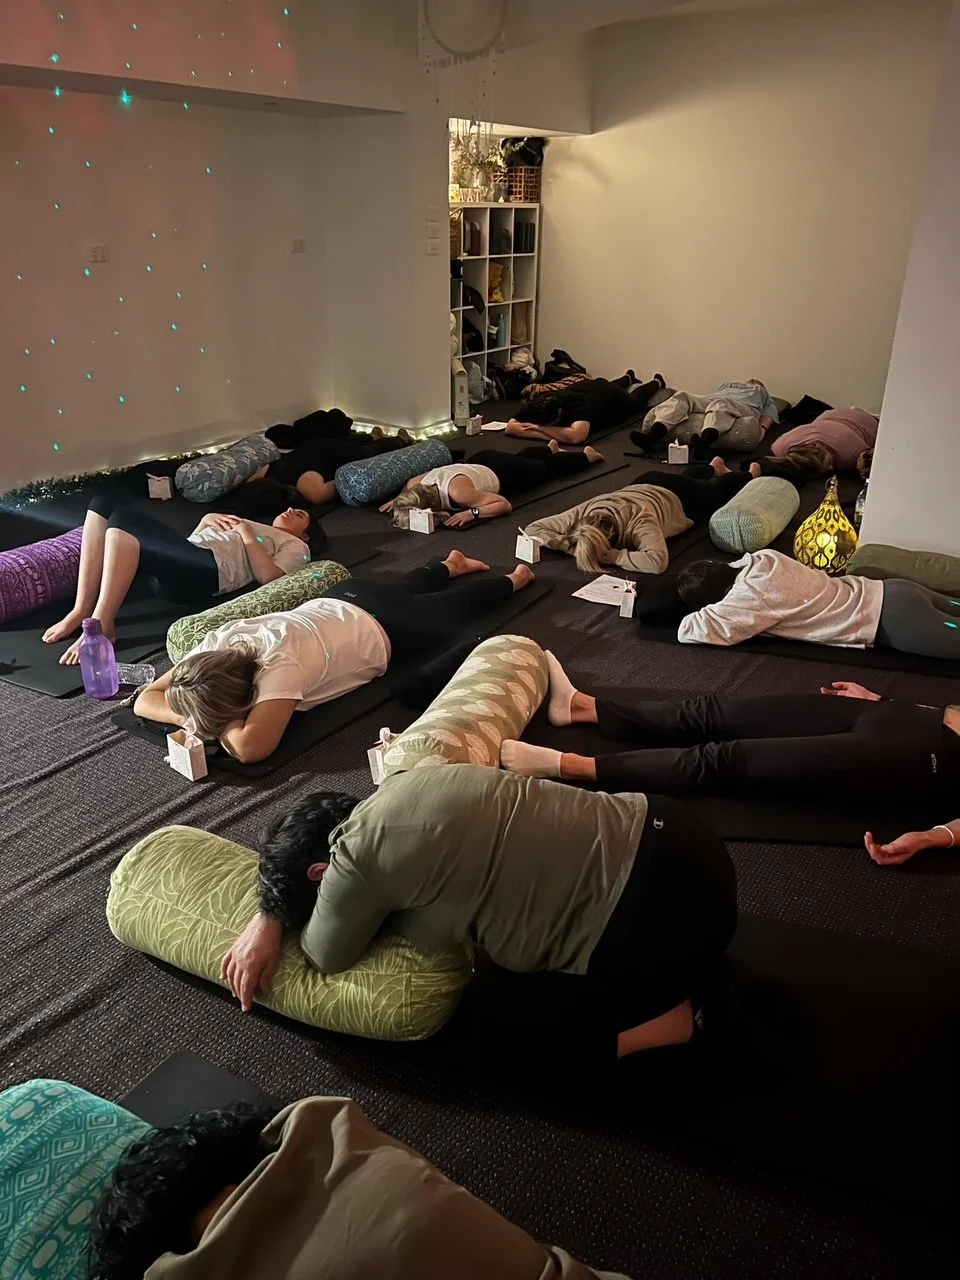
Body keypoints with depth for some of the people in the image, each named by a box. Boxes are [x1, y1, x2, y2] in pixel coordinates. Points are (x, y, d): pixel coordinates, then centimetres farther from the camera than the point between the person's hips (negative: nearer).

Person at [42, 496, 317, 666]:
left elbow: (269, 576, -2)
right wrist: (207, 520, 18)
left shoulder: (295, 546, 22)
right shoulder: (244, 522, 43)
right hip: (180, 560, 8)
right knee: (103, 503, -14)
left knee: (125, 518, -30)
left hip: (203, 571, -8)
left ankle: (101, 625, -31)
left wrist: (249, 536, 3)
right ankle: (81, 611, -18)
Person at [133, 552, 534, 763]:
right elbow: (145, 700, -20)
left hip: (383, 627, -5)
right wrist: (193, 714, -39)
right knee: (406, 589, 37)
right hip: (341, 603, 5)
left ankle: (511, 579, 52)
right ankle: (450, 565, 64)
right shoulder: (219, 640, -27)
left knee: (452, 607, 25)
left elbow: (249, 747, -55)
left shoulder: (280, 664, -47)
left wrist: (215, 723, -36)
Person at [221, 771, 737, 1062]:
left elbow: (327, 956, 6)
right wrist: (267, 920, 16)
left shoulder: (356, 858, -13)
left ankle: (694, 1018, 7)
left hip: (657, 912, -9)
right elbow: (304, 842, 28)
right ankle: (701, 963, 20)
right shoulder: (397, 792, 12)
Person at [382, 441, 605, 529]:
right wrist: (400, 498, -18)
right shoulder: (419, 483, -29)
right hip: (483, 461, 5)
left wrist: (472, 513, -52)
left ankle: (586, 455, 53)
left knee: (549, 468, 26)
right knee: (521, 457, 39)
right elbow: (409, 482, -1)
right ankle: (550, 448, 69)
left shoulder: (456, 492, -47)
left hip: (504, 473, -5)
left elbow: (505, 504, -41)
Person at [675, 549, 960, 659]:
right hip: (889, 594, 8)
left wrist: (698, 614, -5)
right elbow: (717, 572, 22)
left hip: (893, 620, -8)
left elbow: (690, 632, -27)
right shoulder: (757, 560, 0)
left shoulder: (753, 594, -24)